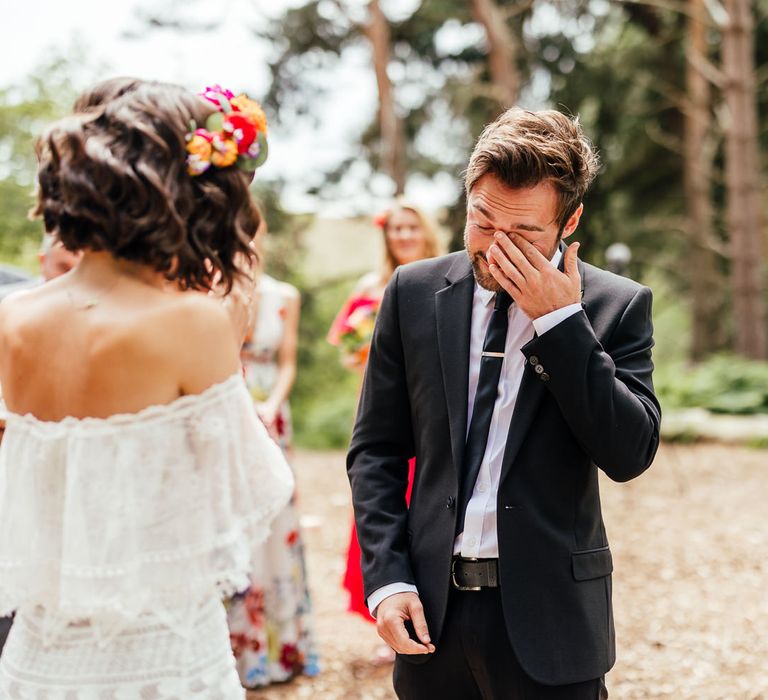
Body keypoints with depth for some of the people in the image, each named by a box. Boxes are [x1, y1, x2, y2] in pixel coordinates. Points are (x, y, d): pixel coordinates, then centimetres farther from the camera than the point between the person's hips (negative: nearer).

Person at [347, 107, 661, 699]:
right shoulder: (414, 293, 2)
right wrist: (387, 578, -5)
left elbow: (630, 454, -12)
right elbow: (376, 449, 4)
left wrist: (561, 320, -17)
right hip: (431, 607, 2)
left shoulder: (616, 305, -4)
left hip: (548, 614, -2)